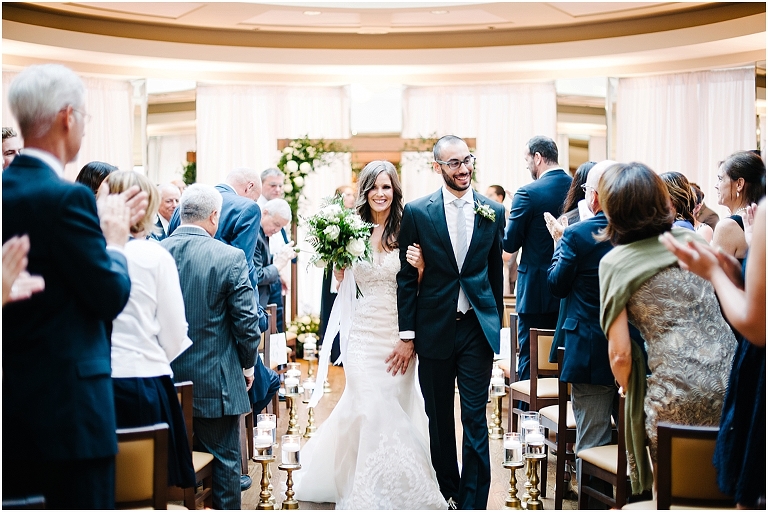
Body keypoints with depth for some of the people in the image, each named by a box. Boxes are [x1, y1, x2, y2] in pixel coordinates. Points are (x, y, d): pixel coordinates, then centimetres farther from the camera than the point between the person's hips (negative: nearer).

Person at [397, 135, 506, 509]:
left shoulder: (493, 212, 3)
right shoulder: (417, 212, -2)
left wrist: (496, 325, 12)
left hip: (477, 328, 0)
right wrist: (407, 335, -3)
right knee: (439, 418, 12)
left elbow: (495, 274, 10)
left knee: (475, 418, 1)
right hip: (434, 327, 0)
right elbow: (407, 277, -1)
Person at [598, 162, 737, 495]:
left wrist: (628, 391, 15)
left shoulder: (615, 262, -3)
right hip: (731, 379, 5)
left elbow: (620, 354, -4)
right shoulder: (690, 238, 12)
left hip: (680, 395, -5)